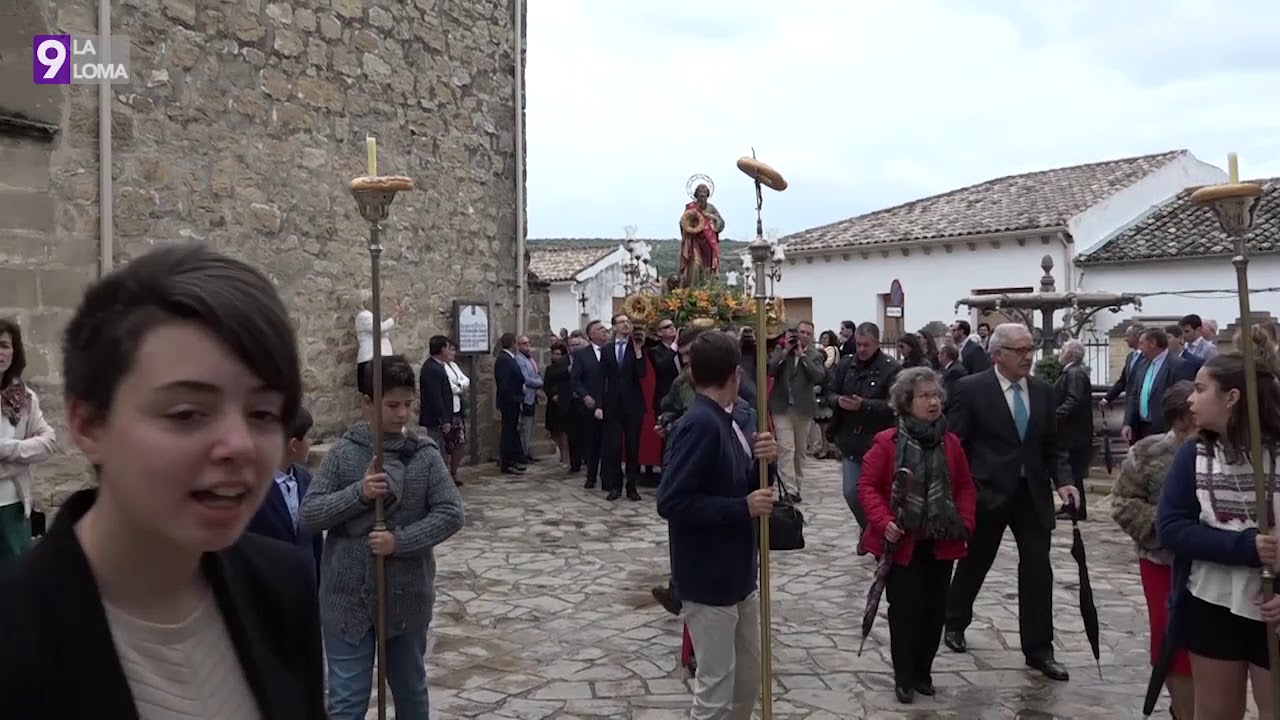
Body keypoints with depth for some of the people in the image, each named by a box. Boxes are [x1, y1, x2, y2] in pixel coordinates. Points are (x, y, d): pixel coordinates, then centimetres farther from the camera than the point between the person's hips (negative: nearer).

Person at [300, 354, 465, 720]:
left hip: (407, 595, 1)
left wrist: (400, 541, -20)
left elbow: (450, 514, -9)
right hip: (348, 596, -1)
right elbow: (309, 514, -8)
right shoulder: (342, 453, -5)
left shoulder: (425, 454, -5)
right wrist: (358, 493, -22)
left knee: (410, 690, 20)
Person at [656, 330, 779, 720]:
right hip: (708, 578, -8)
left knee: (750, 677, 21)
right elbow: (671, 502, -26)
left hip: (740, 571, 8)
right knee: (716, 687, 5)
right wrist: (743, 507, -22)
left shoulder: (740, 416, 3)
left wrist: (764, 459, -11)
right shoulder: (700, 425, -22)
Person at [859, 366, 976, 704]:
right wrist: (884, 521, -20)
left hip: (941, 543, 4)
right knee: (905, 608, -2)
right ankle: (903, 677, 16)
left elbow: (965, 487, 11)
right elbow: (867, 486, -8)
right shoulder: (887, 442, -11)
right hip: (901, 543, -4)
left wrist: (965, 521, -3)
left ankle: (922, 672, 28)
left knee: (935, 609, 10)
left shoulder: (950, 443, 2)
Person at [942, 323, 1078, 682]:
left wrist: (1062, 480, -5)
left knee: (1038, 570, 1)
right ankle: (955, 623, 37)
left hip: (1032, 492, 4)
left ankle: (1039, 649, 13)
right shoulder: (971, 389, -11)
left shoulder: (1042, 390, 5)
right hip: (987, 491, -3)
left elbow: (1051, 446, 10)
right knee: (973, 563, 13)